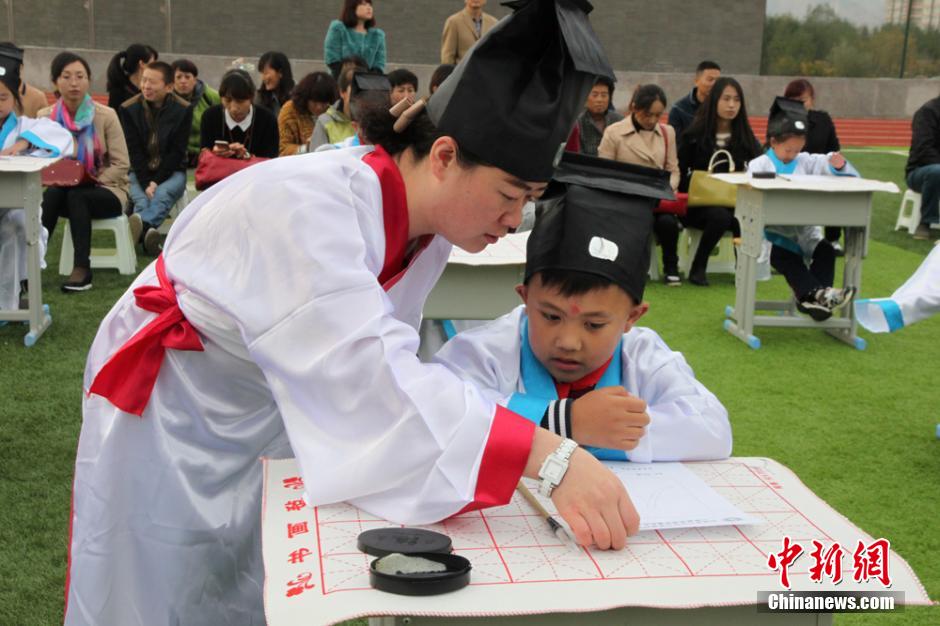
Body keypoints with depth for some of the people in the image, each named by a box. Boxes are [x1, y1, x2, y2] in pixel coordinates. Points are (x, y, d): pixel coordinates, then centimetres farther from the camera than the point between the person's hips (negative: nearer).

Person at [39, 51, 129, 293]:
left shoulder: (106, 115, -7)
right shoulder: (46, 116, 1)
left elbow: (121, 164, -9)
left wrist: (93, 181, -20)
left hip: (106, 190, -2)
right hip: (63, 190, 2)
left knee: (76, 196, -33)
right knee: (51, 195, -31)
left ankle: (82, 269, -32)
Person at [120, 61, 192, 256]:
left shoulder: (183, 109, -4)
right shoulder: (129, 108, -2)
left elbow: (177, 151, -6)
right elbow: (134, 151, -5)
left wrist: (156, 181, -16)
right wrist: (146, 183, -18)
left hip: (171, 172, -1)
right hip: (139, 172, 1)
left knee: (163, 193, -34)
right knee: (141, 198, -31)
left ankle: (140, 222, -63)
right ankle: (148, 232, -59)